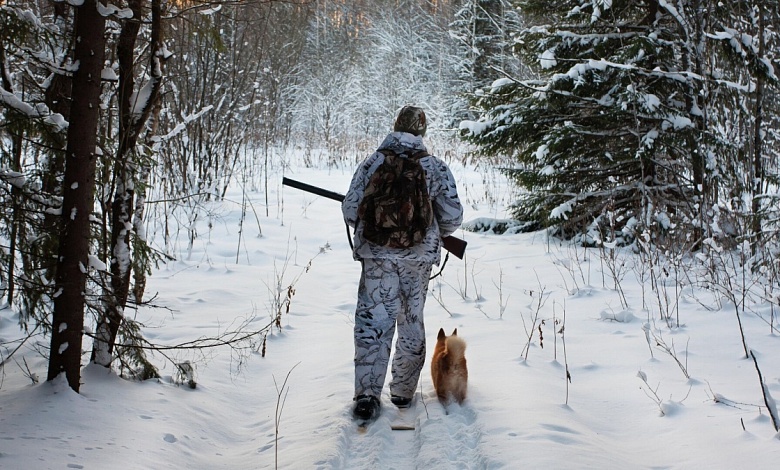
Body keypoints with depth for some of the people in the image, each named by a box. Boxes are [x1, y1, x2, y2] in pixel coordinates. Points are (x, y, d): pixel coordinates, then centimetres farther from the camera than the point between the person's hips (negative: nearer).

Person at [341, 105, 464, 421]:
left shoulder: (372, 163, -2)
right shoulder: (436, 168, -1)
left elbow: (351, 209, -1)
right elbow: (453, 218, 0)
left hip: (377, 255, -1)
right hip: (419, 257, 1)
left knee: (372, 323, 1)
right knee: (411, 322, 14)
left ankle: (367, 394, -9)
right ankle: (403, 391, 23)